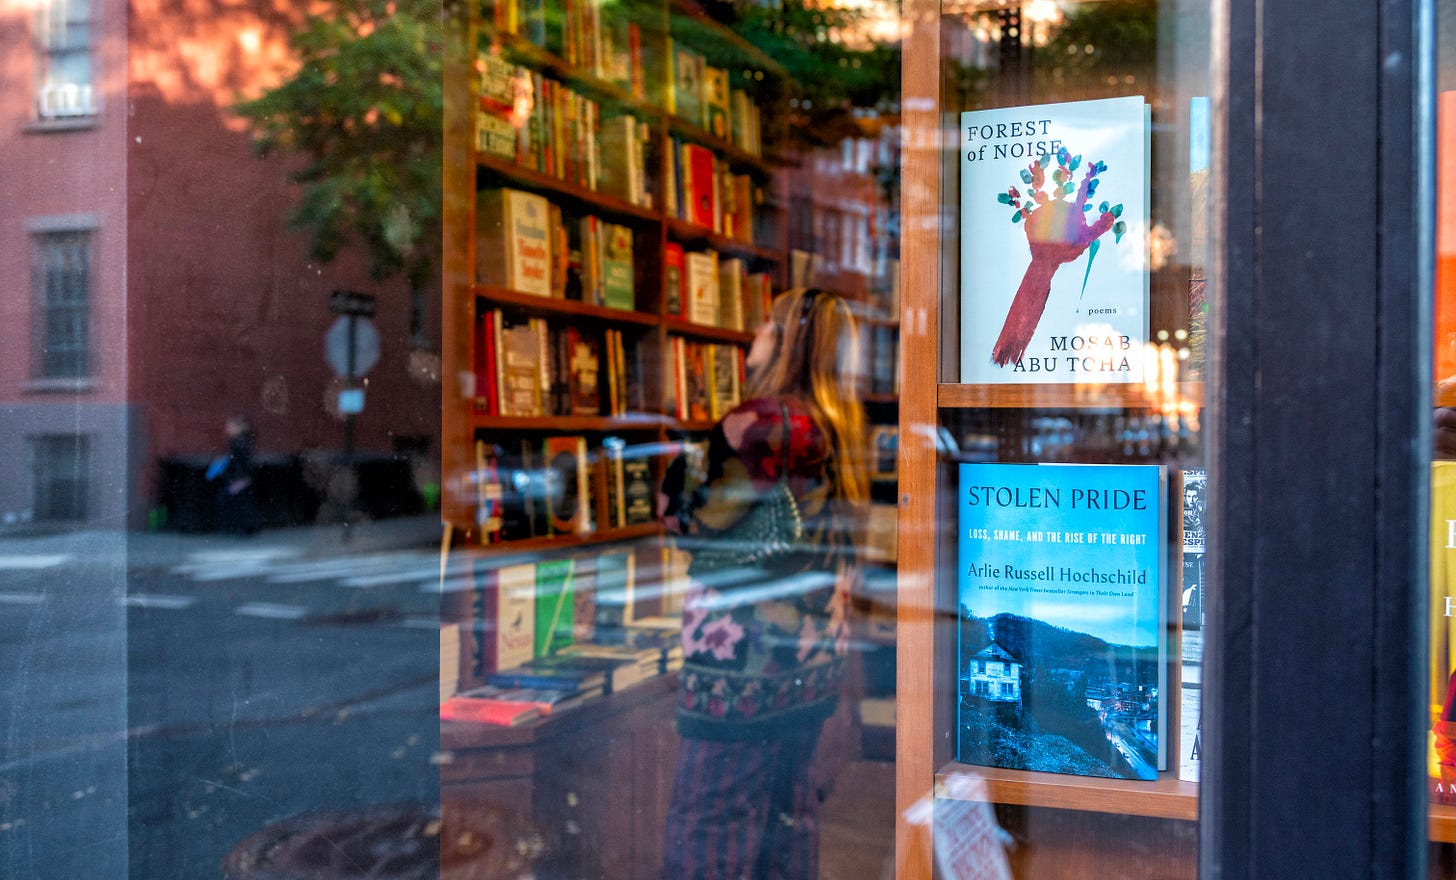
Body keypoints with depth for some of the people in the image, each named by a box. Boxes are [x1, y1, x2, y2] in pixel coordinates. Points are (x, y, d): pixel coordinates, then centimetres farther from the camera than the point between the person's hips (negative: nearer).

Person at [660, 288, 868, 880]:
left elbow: (692, 519, -15)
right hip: (815, 660, 9)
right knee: (789, 807, 17)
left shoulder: (767, 420, -16)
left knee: (707, 820, 0)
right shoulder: (840, 431, 10)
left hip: (745, 661, -9)